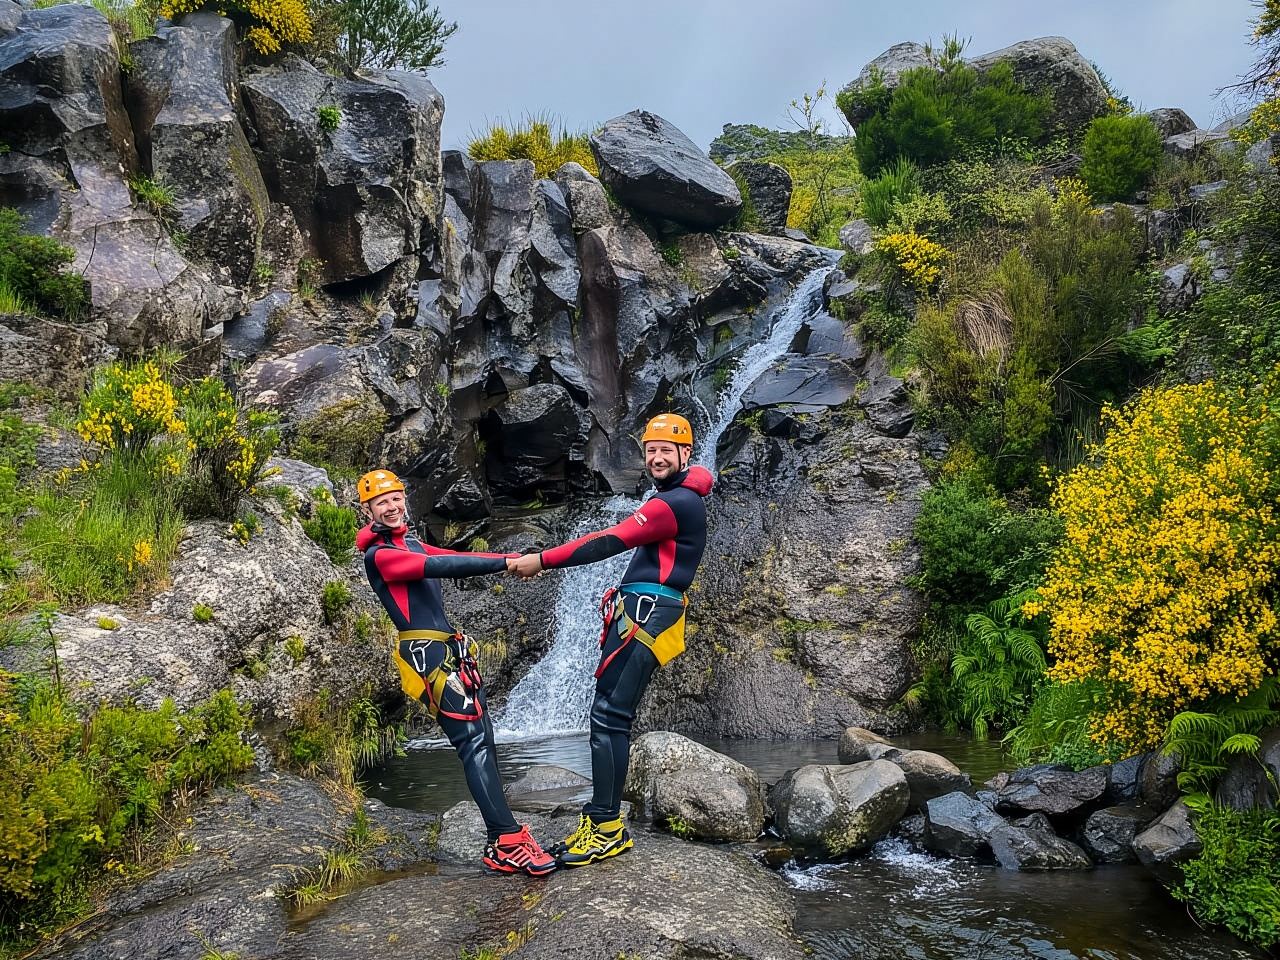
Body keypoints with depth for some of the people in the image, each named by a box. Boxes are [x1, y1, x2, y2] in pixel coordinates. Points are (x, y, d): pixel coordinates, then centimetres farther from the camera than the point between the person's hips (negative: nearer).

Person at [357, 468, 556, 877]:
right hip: (428, 654, -9)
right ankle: (509, 841, -20)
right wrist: (506, 563, -24)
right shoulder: (378, 556, -6)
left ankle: (500, 850, 4)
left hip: (452, 650, 9)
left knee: (483, 743, 3)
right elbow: (438, 566, -19)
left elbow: (456, 559, 9)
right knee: (473, 743, -16)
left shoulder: (413, 545, 22)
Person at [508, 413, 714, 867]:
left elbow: (610, 542, -19)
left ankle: (608, 828, -12)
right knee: (610, 716, 9)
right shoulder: (678, 496, 20)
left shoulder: (675, 502, -13)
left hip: (644, 616, -10)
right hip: (636, 612, 10)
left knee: (609, 716, -14)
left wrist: (541, 561, -18)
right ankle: (598, 819, 12)